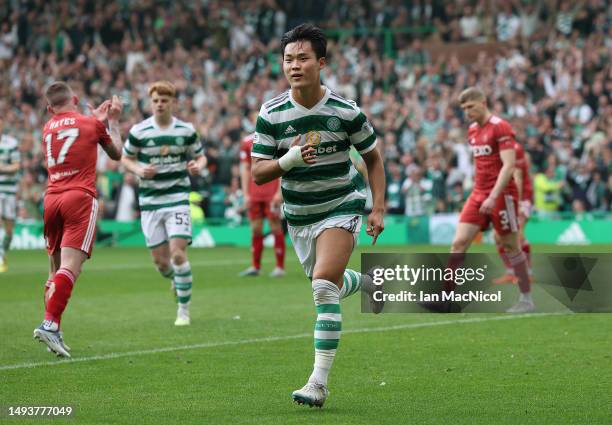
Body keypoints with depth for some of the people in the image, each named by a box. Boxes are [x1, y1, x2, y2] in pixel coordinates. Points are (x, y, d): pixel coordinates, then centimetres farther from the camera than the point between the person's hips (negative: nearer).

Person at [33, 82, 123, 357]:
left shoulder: (47, 129, 18)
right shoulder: (91, 124, 6)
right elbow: (116, 154, 22)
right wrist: (113, 120, 33)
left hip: (51, 199, 5)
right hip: (81, 198, -5)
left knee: (56, 270, 13)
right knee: (70, 267, -14)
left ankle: (52, 333, 9)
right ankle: (50, 323, -30)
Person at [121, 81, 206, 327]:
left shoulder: (186, 130, 0)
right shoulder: (139, 131, -2)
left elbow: (200, 156, 12)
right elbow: (126, 158, 10)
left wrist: (198, 166, -11)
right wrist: (139, 170, -11)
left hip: (178, 198, -1)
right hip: (149, 201, 1)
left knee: (178, 254, -14)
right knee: (160, 261, 4)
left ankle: (184, 310, -3)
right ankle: (176, 280, 40)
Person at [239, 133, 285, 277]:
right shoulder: (247, 142, 11)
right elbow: (245, 169, 12)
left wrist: (279, 192, -10)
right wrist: (245, 194, 5)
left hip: (273, 194, -4)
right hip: (254, 194, 4)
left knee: (275, 227, -3)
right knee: (256, 229, 4)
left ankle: (280, 267, 2)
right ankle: (255, 267, 10)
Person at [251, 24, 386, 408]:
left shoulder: (345, 111, -15)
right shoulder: (271, 113, -11)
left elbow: (373, 157, 0)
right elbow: (258, 173, -9)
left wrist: (378, 208, -8)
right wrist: (288, 160, -30)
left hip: (342, 206, -4)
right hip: (298, 214, 4)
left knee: (324, 286, -22)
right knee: (327, 287, 20)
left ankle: (320, 382, -19)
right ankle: (366, 282, 57)